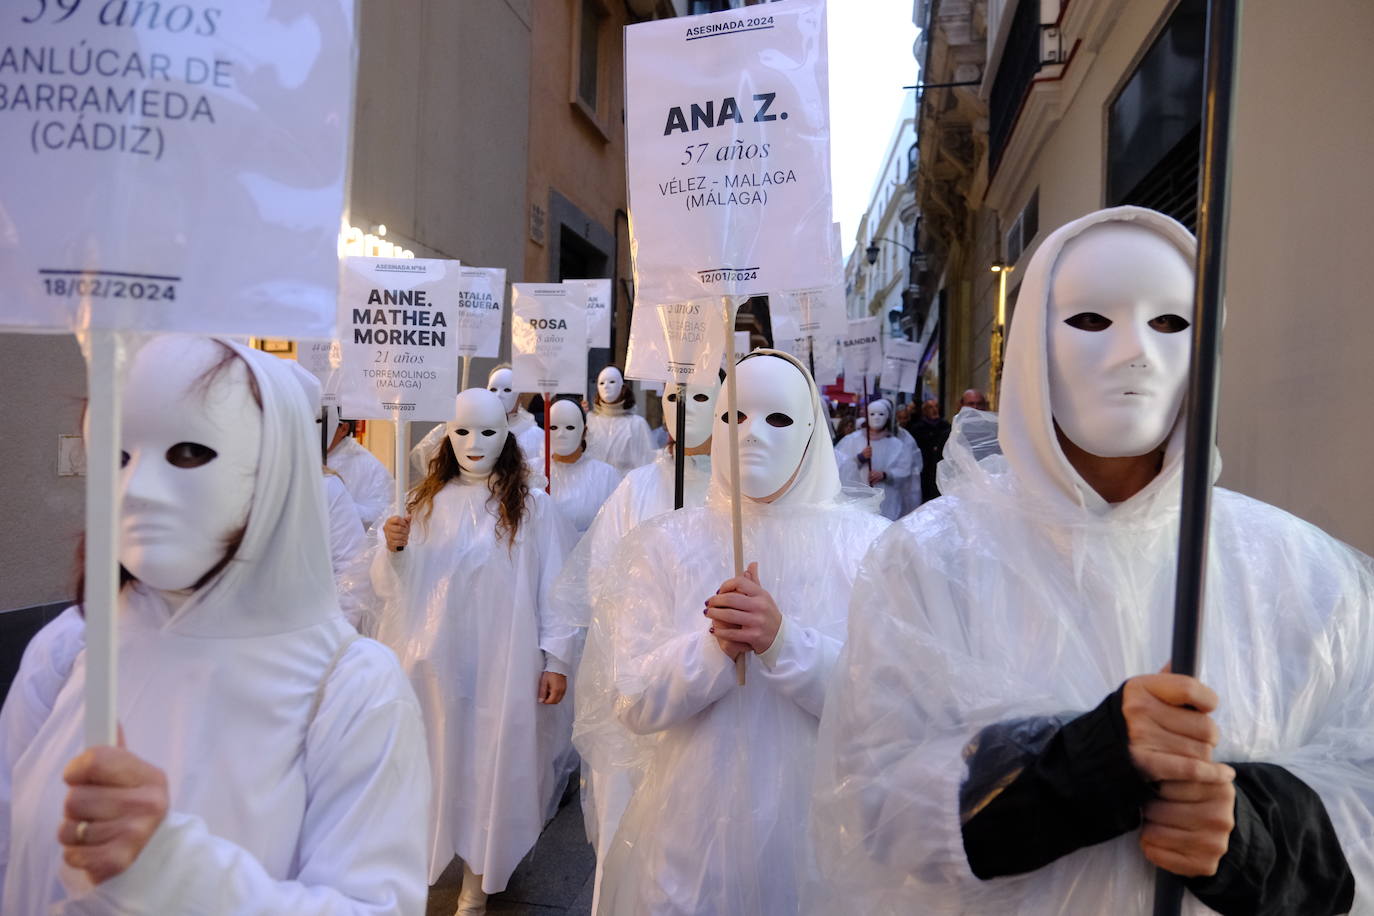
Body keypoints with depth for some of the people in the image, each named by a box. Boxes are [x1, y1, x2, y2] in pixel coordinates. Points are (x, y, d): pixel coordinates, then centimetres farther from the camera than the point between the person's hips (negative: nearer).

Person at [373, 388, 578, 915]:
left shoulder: (532, 506, -5)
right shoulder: (424, 502, 5)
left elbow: (553, 588, -5)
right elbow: (389, 587, 8)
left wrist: (557, 658, -8)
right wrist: (393, 549, -12)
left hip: (502, 663, -2)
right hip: (432, 661, 3)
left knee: (491, 762, 6)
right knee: (435, 760, 12)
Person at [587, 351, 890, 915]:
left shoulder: (866, 542, -6)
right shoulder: (662, 543, -3)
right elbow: (633, 704, -8)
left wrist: (783, 641, -28)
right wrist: (715, 647, -25)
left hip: (821, 823, 0)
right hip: (693, 828, 1)